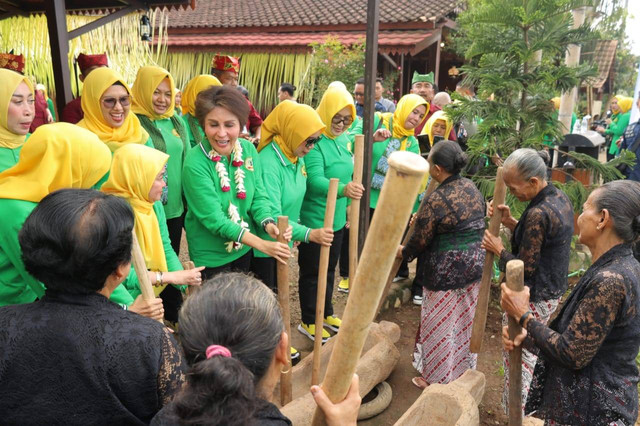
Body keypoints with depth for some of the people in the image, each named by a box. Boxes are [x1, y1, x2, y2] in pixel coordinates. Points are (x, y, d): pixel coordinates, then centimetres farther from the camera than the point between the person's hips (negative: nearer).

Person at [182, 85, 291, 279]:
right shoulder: (195, 164, -24)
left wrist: (268, 224, -23)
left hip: (244, 249, 5)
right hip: (211, 256, -5)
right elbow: (214, 219, -25)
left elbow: (258, 195, -3)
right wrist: (262, 244, -28)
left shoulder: (248, 149, -8)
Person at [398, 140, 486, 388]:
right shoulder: (472, 188, 1)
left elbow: (420, 240, -15)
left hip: (445, 271, -7)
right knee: (465, 321, 23)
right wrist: (422, 219, 19)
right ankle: (463, 370, 42)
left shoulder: (437, 200, -23)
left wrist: (403, 252, 7)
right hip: (475, 264, 8)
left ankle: (436, 379, 27)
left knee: (440, 326, 10)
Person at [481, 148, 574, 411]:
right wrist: (510, 222, -1)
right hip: (554, 290, 10)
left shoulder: (538, 214, -29)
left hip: (533, 298, -10)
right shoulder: (560, 198, 1)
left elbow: (525, 268, -24)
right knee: (530, 350, 25)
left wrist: (499, 250, -10)